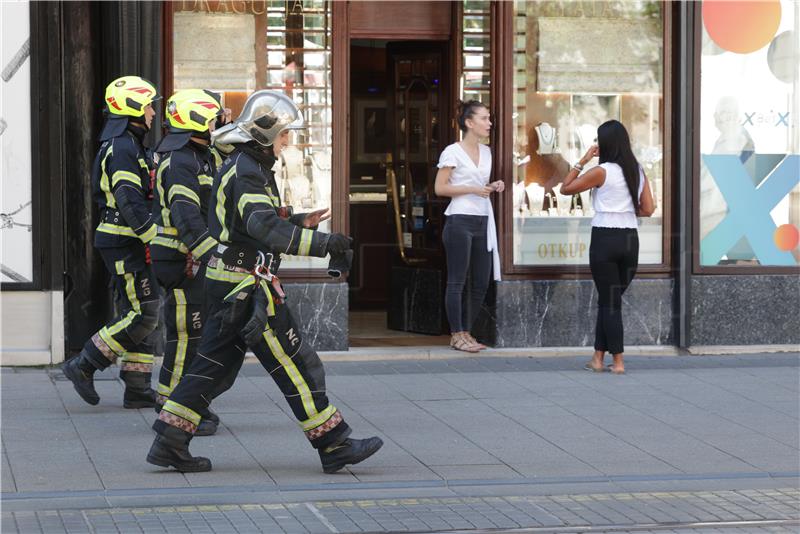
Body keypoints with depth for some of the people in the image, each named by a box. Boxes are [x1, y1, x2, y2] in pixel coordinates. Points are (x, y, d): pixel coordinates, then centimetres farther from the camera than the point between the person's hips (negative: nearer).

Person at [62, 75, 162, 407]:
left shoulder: (126, 145, 19)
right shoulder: (123, 147, -15)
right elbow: (131, 203, -23)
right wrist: (158, 239, -23)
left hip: (125, 243, 10)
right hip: (124, 244, -10)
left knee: (136, 315, 9)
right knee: (142, 314, -10)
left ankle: (138, 391, 11)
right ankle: (84, 366, -5)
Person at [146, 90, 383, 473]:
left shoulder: (241, 166, 15)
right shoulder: (247, 173, -17)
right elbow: (266, 229, -31)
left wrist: (299, 223, 13)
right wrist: (321, 243, -35)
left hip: (227, 284, 10)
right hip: (248, 287, -10)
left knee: (211, 364, 11)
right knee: (297, 365, -3)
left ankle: (169, 443, 10)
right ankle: (335, 446, 2)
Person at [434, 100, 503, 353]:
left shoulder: (485, 152, 14)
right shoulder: (453, 152, -7)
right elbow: (439, 188, -9)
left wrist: (493, 187, 4)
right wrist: (472, 189, -16)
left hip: (482, 221, 8)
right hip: (460, 220, -8)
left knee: (481, 282, 7)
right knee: (457, 281, -2)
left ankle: (466, 332, 17)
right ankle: (457, 335, 4)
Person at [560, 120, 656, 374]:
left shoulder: (601, 172, -9)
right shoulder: (638, 171, 6)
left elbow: (566, 188, -2)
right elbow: (648, 210, 5)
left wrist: (582, 161, 1)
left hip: (605, 238, -5)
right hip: (630, 239, 5)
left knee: (609, 301, 3)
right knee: (610, 299, 14)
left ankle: (618, 361, 2)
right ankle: (598, 358, 16)